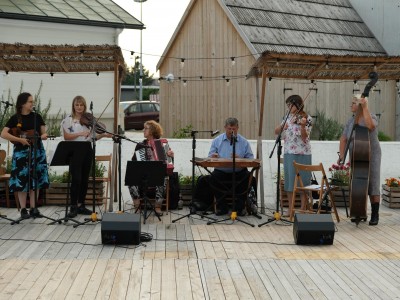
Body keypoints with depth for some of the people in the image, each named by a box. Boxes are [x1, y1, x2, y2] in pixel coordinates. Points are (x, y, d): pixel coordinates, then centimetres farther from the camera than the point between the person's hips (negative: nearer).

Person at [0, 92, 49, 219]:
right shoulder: (15, 118, -3)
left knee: (35, 179, 4)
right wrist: (20, 139, -18)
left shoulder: (37, 117, 5)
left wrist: (44, 135, -14)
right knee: (22, 180, -3)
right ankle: (23, 209, 6)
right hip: (21, 152, -2)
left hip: (37, 151, 3)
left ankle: (33, 208, 12)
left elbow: (44, 132, 10)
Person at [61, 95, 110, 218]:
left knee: (85, 179, 8)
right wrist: (80, 133, -19)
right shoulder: (68, 119, 0)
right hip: (74, 152, -4)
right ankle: (73, 207, -2)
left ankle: (81, 205, 17)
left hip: (87, 152, 4)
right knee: (76, 179, -9)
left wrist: (103, 135, -7)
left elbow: (92, 136, 10)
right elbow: (66, 136, -9)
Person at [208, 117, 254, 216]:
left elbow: (250, 159, 2)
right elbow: (210, 158, 8)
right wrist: (214, 156, -16)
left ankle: (239, 207, -10)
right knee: (213, 178, -29)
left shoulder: (244, 142, 7)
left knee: (248, 177, -29)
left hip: (239, 172, 0)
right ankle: (222, 207, -9)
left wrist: (239, 159, -17)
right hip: (221, 171, 1)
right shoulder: (217, 140, 10)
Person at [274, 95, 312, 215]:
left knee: (302, 182, -1)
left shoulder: (307, 119, -5)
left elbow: (304, 138, -14)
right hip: (288, 154, 6)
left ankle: (303, 210, 5)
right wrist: (282, 126, -12)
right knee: (289, 182, 8)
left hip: (302, 155, -6)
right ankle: (290, 210, 16)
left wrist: (302, 125, -31)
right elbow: (276, 131, 8)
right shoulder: (288, 118, 12)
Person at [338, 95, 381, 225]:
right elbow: (343, 140, 2)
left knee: (372, 186, -5)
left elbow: (370, 125, -34)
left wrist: (365, 107, -31)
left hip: (371, 157, -5)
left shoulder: (372, 117, -9)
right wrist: (341, 157, -8)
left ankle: (375, 215, 2)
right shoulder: (351, 121, 6)